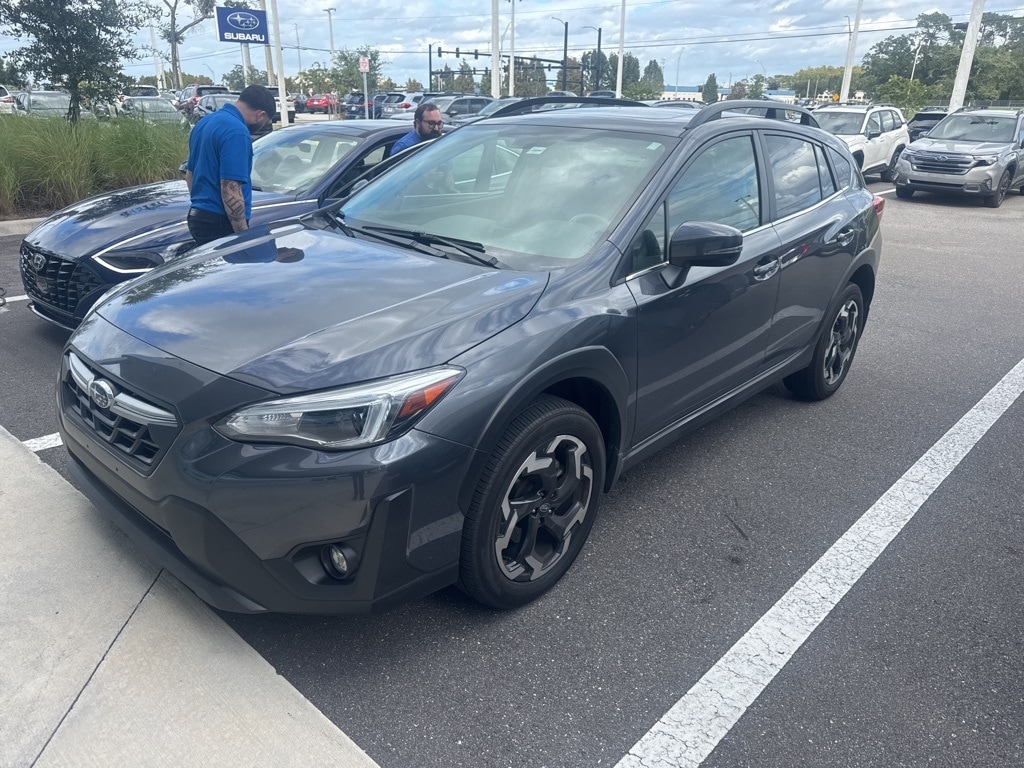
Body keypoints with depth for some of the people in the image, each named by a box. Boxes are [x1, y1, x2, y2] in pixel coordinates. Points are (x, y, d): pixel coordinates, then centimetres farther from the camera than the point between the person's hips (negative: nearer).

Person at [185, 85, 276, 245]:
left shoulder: (205, 123, 14)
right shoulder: (236, 131, -18)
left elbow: (189, 174, 23)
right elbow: (230, 191, -24)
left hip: (197, 217, 10)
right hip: (220, 223, -10)